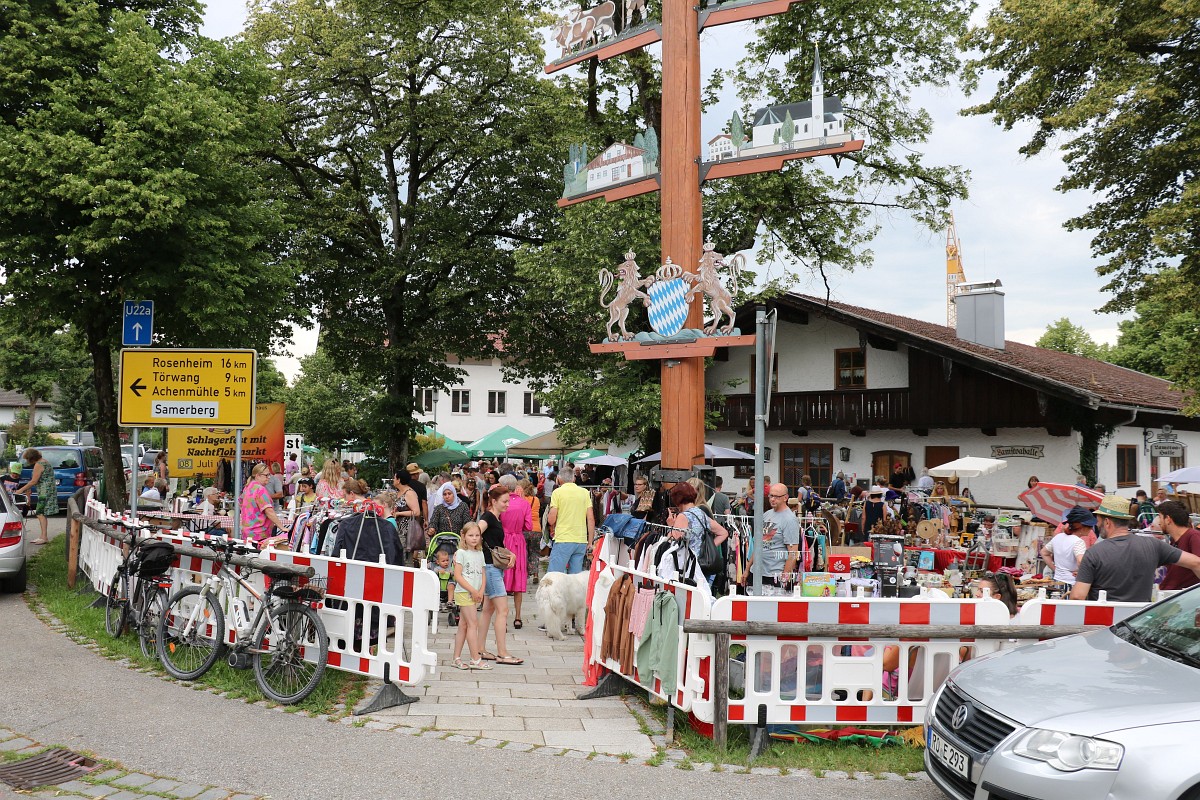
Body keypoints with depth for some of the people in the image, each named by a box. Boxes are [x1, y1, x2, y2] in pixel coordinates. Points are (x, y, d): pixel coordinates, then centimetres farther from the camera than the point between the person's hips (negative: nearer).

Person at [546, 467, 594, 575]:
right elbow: (591, 519, 6)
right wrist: (590, 542, 12)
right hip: (581, 541, 4)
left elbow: (551, 520, -6)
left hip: (563, 540, -4)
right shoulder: (584, 492, 9)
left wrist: (552, 529, 16)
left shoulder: (558, 492, -2)